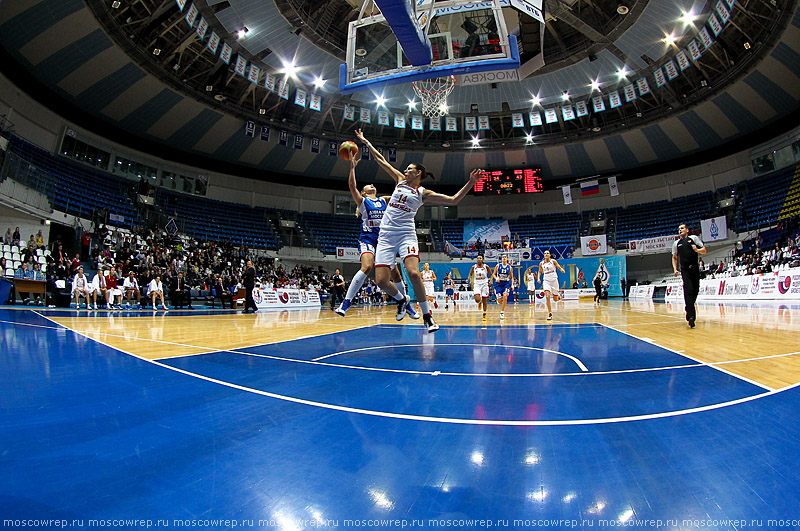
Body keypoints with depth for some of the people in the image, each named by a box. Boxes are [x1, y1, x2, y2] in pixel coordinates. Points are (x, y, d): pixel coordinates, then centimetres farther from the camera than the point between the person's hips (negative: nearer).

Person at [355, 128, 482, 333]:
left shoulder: (423, 193, 7)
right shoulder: (400, 180, 17)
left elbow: (453, 200, 2)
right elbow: (380, 160, 23)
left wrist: (470, 182, -7)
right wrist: (366, 142, 25)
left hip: (406, 235, -3)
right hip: (386, 236, 3)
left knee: (413, 274, -26)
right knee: (381, 281, -9)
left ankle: (426, 315, -6)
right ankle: (402, 300, 23)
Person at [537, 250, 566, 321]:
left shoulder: (553, 261, -1)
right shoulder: (541, 263, 5)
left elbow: (559, 266, -3)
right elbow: (540, 271, 17)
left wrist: (562, 269, -26)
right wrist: (538, 278, 1)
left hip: (554, 280, -1)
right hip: (546, 281, 1)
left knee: (555, 299, 7)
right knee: (547, 297, -20)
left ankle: (558, 295, 47)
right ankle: (550, 314, -14)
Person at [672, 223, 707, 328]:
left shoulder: (693, 238, 7)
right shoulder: (676, 243, 13)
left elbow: (704, 250, 7)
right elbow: (674, 258, 20)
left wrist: (697, 250, -15)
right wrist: (675, 269, 6)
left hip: (695, 268, 1)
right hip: (685, 269, -1)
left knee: (695, 291, 6)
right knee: (688, 290, -14)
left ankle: (689, 309, 29)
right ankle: (691, 316, -21)